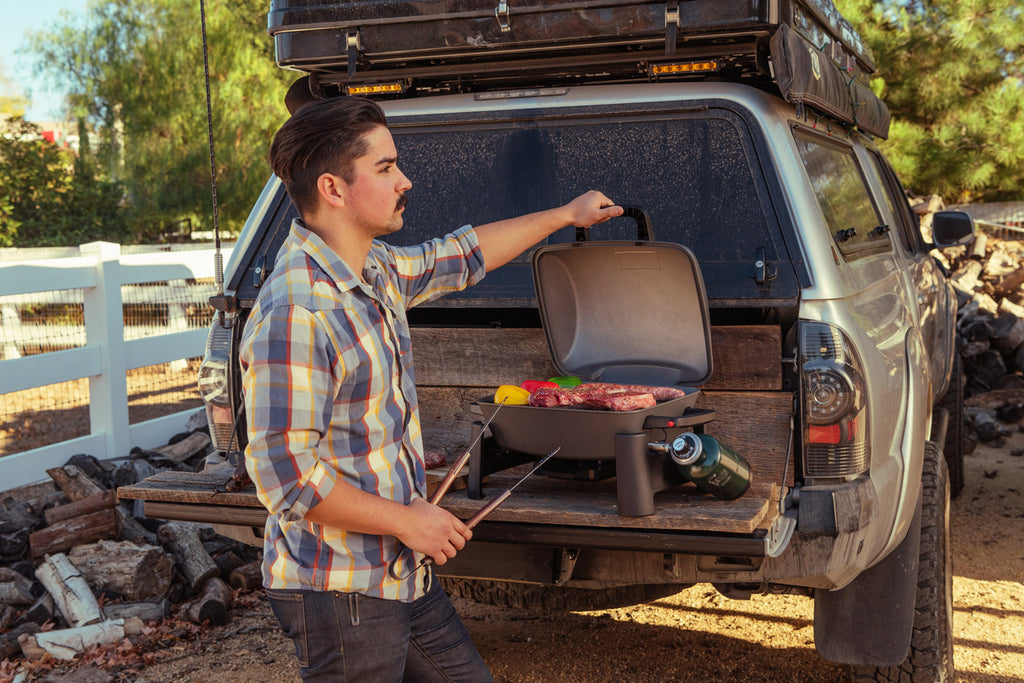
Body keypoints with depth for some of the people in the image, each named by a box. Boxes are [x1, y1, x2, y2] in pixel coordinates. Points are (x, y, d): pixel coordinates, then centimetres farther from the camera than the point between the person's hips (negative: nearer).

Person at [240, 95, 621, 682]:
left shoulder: (378, 271, 5)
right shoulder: (295, 313, -25)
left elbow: (462, 255, 24)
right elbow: (284, 476, -26)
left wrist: (565, 215, 33)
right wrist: (405, 519, -18)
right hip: (340, 590, -9)